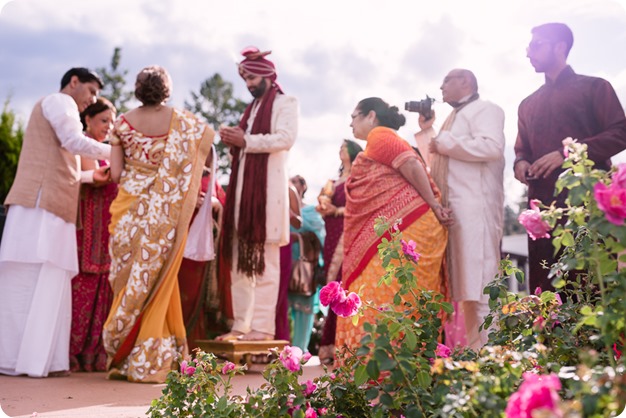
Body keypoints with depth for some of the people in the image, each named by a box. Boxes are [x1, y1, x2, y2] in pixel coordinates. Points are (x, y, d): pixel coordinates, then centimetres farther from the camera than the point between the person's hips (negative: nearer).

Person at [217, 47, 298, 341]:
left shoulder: (285, 102, 5)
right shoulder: (252, 108, 26)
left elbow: (286, 138, -12)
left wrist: (246, 141, -12)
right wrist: (234, 143, 5)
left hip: (268, 186, -7)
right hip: (242, 185, 7)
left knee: (264, 257, -9)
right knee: (241, 258, 3)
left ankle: (263, 326, -8)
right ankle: (242, 324, 6)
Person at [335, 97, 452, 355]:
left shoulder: (379, 135, 0)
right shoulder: (378, 141, 29)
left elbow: (412, 165, -13)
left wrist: (435, 208, -10)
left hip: (406, 225, -10)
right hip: (391, 230, 10)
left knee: (381, 293, -12)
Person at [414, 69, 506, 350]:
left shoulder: (484, 109, 1)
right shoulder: (455, 117, 29)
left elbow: (492, 147, -19)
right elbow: (436, 161, 31)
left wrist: (444, 143, -10)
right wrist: (426, 131, 22)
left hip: (475, 206, -9)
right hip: (451, 208, 9)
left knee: (478, 280, -12)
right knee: (463, 279, 7)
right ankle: (466, 345, 9)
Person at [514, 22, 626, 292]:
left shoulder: (593, 87, 8)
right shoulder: (528, 104, 24)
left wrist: (566, 154, -13)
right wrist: (520, 163, 2)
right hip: (543, 204, 5)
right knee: (544, 286, 1)